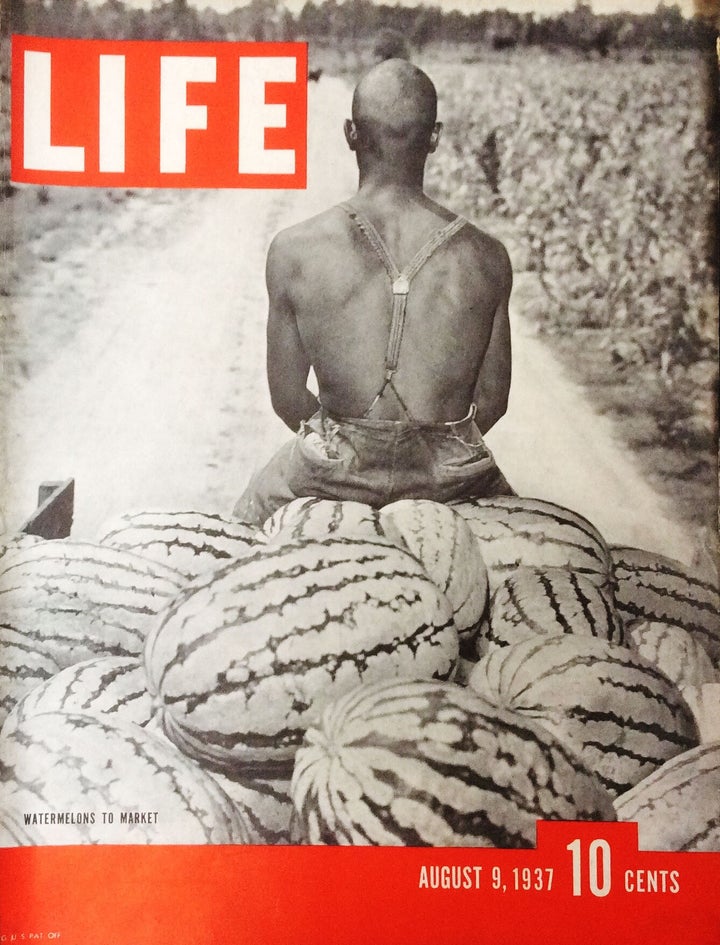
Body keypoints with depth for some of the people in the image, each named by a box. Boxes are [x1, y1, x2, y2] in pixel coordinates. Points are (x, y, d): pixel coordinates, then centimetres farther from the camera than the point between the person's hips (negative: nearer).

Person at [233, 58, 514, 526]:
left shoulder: (294, 251, -12)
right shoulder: (486, 258, -9)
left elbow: (288, 400, -3)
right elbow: (491, 402, 1)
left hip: (335, 474, 0)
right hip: (450, 483, 1)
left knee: (252, 511, 33)